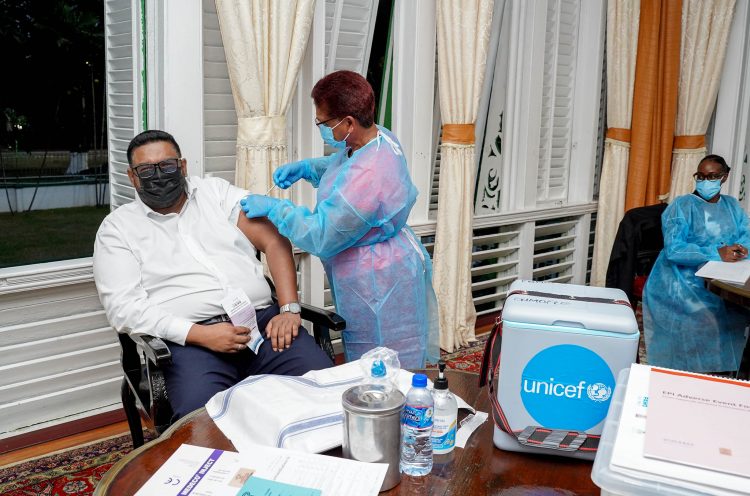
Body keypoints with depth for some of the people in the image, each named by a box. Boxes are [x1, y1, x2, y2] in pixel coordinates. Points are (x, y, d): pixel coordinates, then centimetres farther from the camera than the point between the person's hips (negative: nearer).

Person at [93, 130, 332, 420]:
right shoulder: (116, 228, 11)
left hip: (263, 319, 3)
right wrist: (202, 335, -13)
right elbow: (124, 307, -2)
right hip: (190, 340, -2)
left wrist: (290, 309, -5)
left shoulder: (216, 192, 17)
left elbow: (274, 241, 9)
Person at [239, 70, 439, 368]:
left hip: (381, 285, -10)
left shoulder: (366, 180, -33)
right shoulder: (377, 136, -2)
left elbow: (320, 237, -24)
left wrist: (273, 208, -13)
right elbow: (341, 163, 22)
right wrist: (305, 168, 5)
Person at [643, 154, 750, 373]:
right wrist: (716, 253, -24)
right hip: (684, 279, -5)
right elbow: (673, 250, -14)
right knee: (708, 316, -28)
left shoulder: (732, 206, 16)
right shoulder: (682, 205, -2)